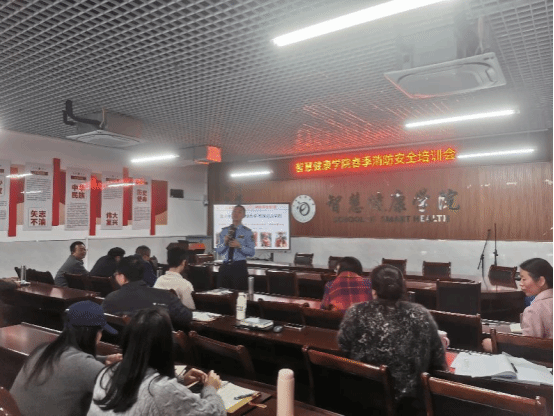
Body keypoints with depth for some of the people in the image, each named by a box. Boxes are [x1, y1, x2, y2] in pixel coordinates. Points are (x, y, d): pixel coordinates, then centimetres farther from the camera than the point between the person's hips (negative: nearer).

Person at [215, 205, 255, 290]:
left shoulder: (247, 232, 0)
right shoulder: (224, 231, 10)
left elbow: (251, 252, -6)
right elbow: (218, 251, 7)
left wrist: (239, 246, -19)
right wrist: (225, 243, -11)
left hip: (239, 267, -3)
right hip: (225, 266, 3)